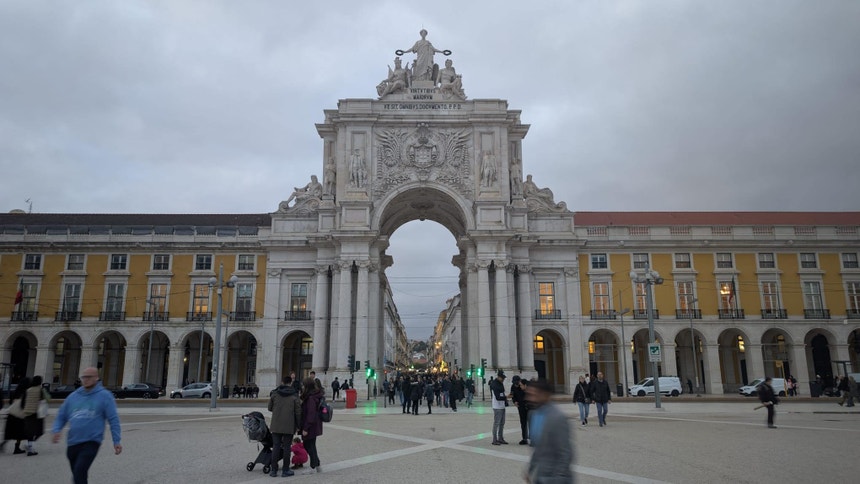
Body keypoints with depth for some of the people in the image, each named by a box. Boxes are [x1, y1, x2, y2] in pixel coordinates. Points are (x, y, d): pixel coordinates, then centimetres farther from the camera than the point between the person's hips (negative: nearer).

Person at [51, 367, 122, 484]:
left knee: (79, 472, -21)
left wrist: (117, 441, -10)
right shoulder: (73, 396, 10)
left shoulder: (104, 396, -4)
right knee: (77, 474, 18)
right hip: (73, 443, 6)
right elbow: (61, 416, 16)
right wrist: (56, 430, -5)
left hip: (91, 442, -6)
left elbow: (113, 419, -5)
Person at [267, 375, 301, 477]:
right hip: (289, 426, -2)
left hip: (276, 425, 2)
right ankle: (285, 470, 10)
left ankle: (273, 470, 12)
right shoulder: (294, 396, -5)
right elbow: (298, 412, -5)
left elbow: (270, 408, 8)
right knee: (286, 447, 5)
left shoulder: (275, 394, 0)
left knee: (276, 446, 9)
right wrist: (298, 426, 5)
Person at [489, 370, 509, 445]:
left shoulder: (501, 383, 13)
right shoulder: (494, 385, -16)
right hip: (497, 407, -9)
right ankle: (495, 440, 2)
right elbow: (498, 397, -20)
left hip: (502, 406, 9)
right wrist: (505, 397, -27)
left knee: (502, 423, 14)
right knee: (496, 423, -4)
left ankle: (500, 438, 24)